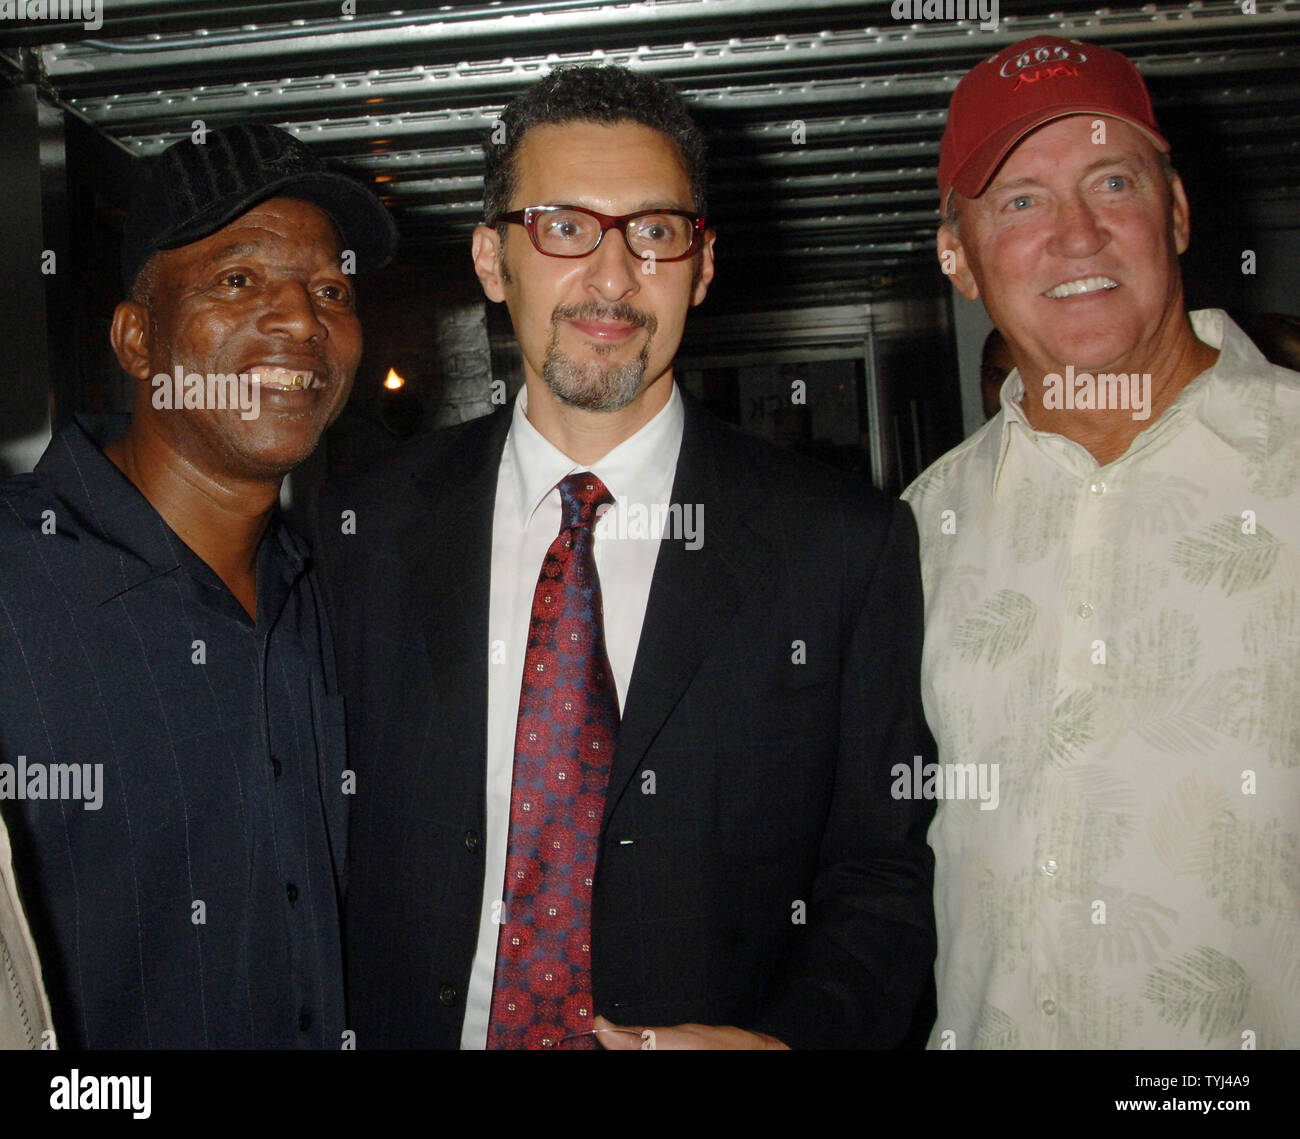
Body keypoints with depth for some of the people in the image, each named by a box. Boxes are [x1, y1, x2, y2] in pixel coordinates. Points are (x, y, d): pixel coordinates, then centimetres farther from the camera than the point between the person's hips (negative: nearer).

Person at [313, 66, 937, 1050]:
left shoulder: (849, 549, -10)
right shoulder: (363, 531, -4)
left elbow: (882, 872, -6)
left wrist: (789, 1036, -22)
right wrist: (346, 1025, -13)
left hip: (719, 1025, -1)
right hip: (423, 1026, 2)